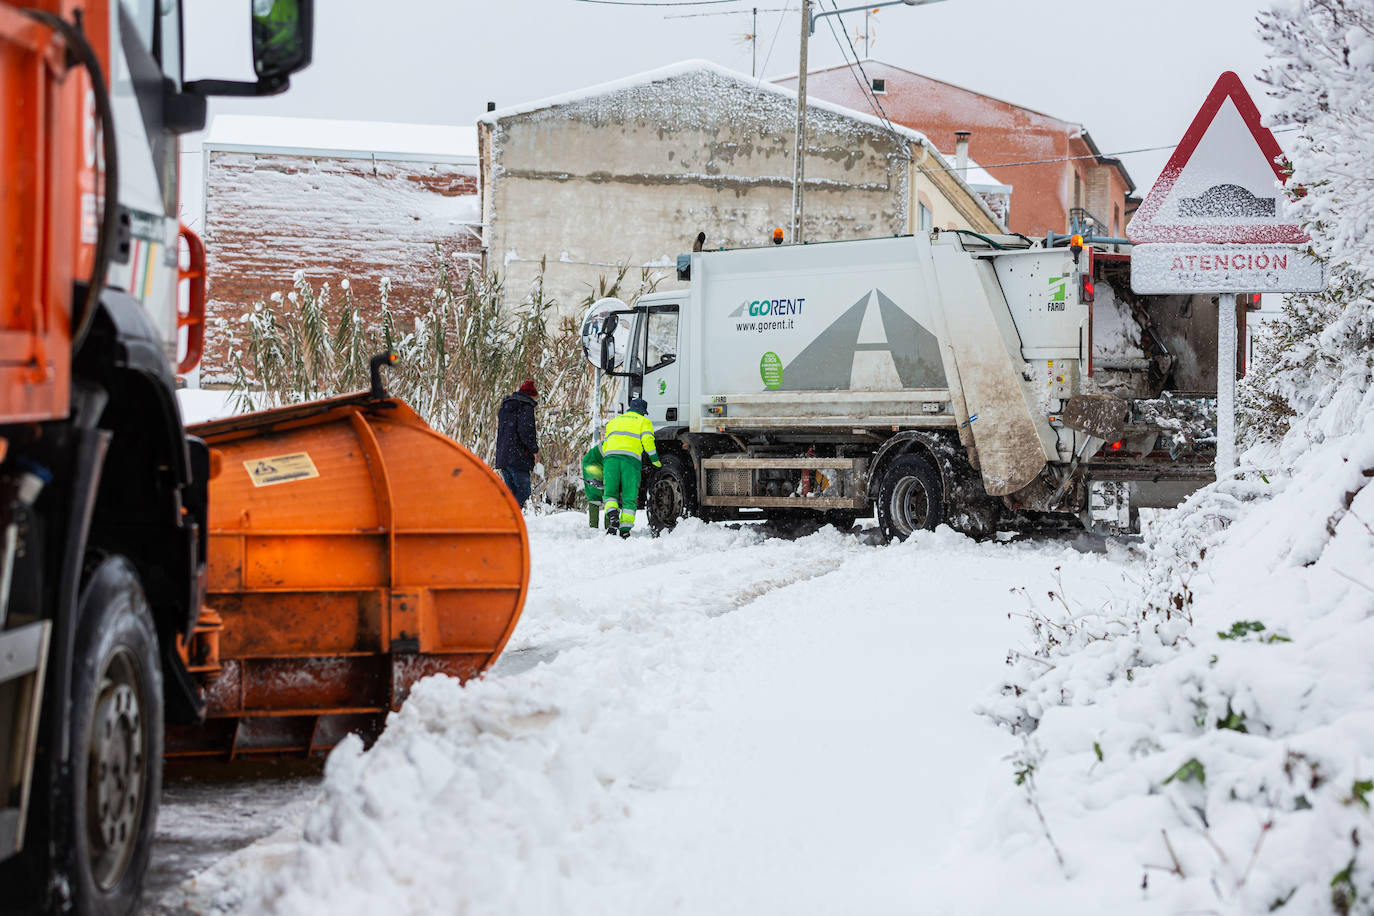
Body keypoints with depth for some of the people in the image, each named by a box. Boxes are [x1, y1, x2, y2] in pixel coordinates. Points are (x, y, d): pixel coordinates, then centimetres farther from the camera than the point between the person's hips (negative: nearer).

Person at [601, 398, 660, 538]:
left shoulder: (613, 422, 32)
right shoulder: (644, 421, 19)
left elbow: (604, 447, 29)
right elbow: (647, 440, 2)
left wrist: (605, 466, 37)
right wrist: (655, 461, 8)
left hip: (610, 457, 2)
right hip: (631, 459, -2)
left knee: (610, 492, 7)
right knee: (629, 497, 1)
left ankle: (612, 514, -22)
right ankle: (625, 530, -8)